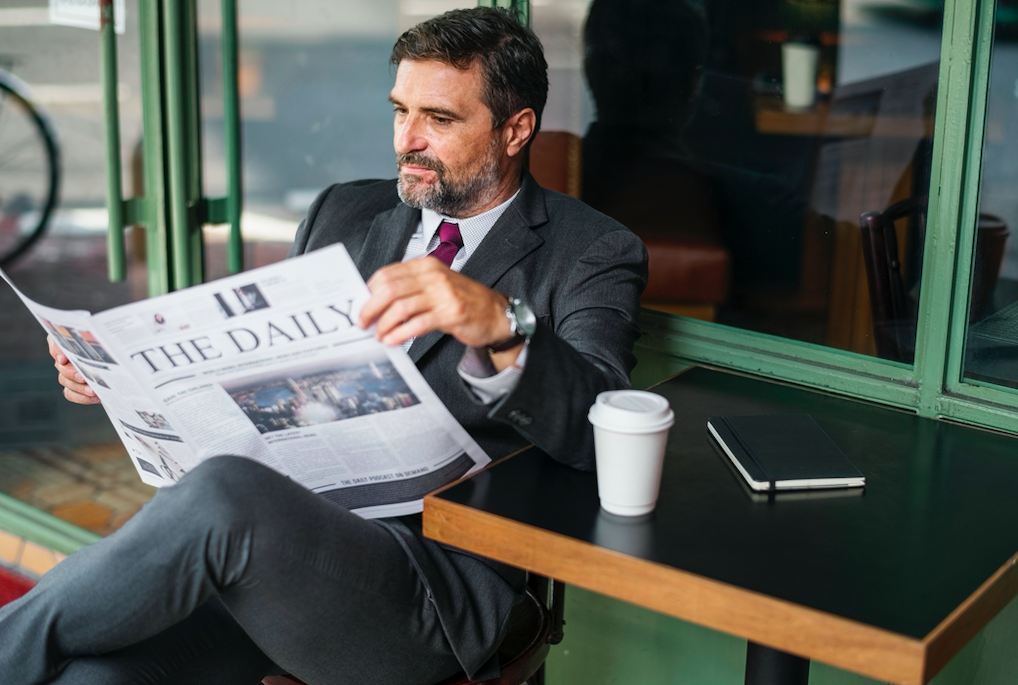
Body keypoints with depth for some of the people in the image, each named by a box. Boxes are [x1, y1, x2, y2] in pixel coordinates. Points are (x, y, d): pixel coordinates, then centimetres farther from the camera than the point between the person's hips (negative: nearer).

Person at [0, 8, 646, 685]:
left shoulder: (592, 255, 3)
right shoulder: (344, 213, 20)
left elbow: (597, 432, -14)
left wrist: (501, 326, -33)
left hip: (435, 571, -4)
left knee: (224, 493, -33)